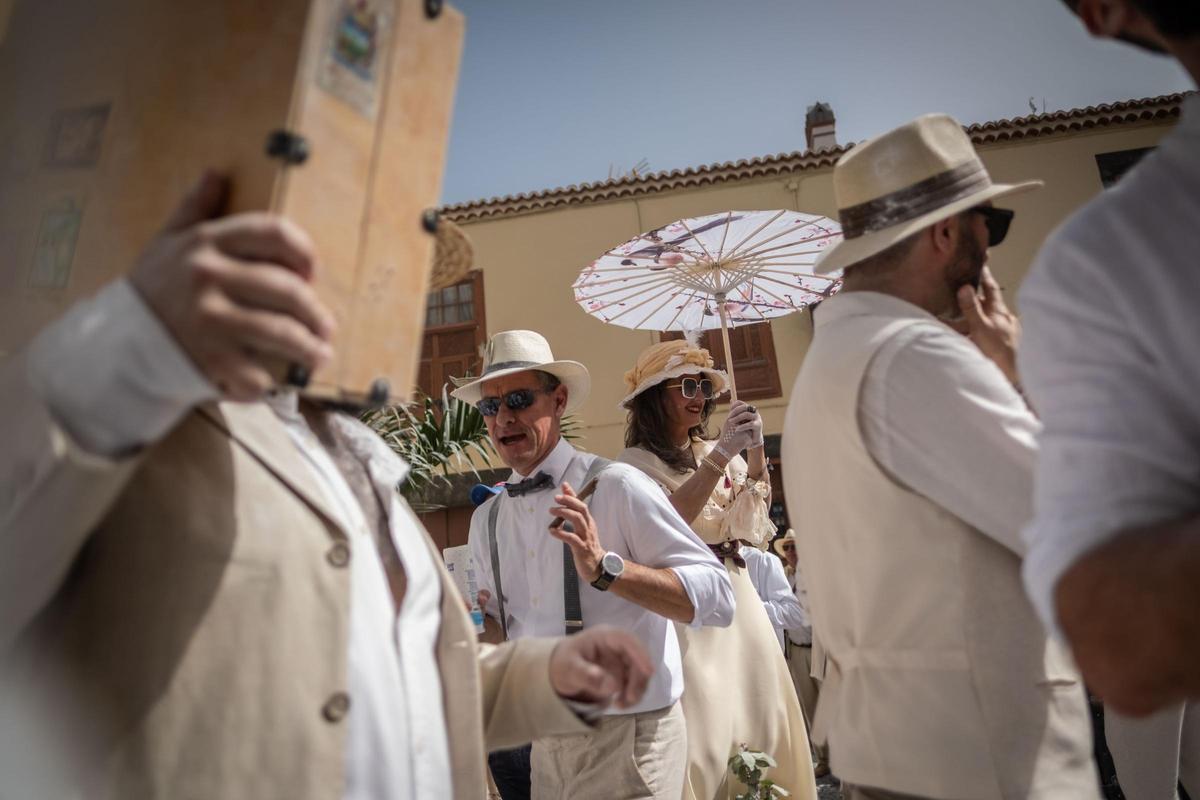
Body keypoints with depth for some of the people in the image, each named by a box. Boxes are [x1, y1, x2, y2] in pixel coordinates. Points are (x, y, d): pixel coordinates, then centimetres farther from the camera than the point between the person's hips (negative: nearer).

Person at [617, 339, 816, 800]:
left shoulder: (715, 451, 10)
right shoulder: (636, 463, -6)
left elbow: (755, 516, 4)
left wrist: (756, 451, -10)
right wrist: (722, 454, -24)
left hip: (737, 594, 6)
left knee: (760, 714, 10)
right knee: (702, 726, -4)